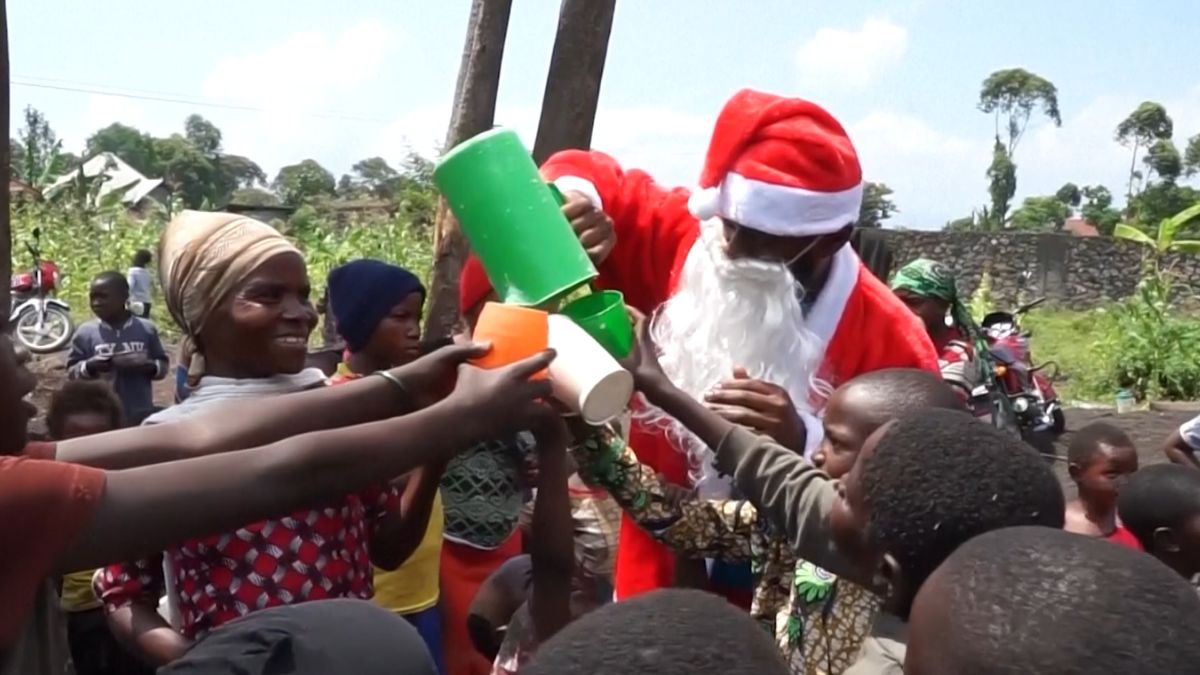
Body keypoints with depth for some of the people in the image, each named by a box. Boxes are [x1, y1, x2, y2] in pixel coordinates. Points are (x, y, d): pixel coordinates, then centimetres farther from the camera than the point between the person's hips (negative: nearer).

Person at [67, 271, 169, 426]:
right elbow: (71, 372, 1)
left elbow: (163, 365, 4)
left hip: (141, 417, 1)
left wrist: (150, 366, -17)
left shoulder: (146, 329, -1)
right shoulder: (85, 333, -3)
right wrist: (89, 367, -20)